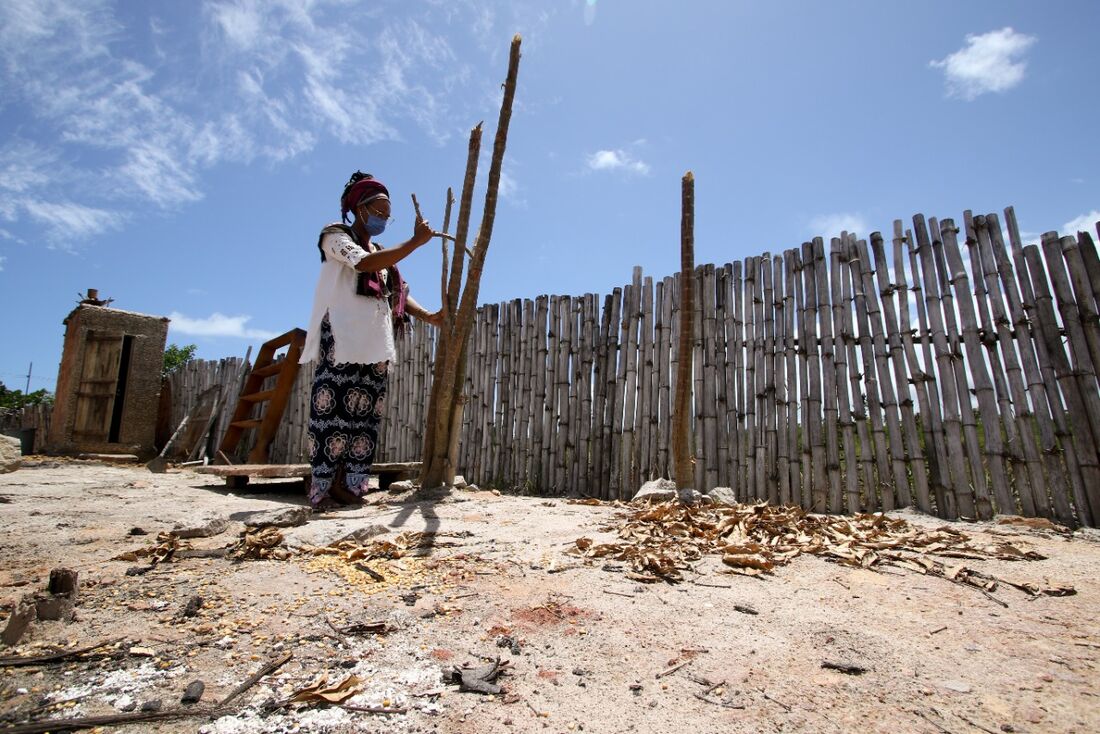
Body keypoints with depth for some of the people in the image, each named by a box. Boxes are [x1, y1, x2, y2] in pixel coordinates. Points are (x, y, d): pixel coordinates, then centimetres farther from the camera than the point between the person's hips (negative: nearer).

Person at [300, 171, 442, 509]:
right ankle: (321, 490, -4)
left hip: (375, 345, 7)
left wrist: (427, 316, -1)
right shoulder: (336, 236, 5)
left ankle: (346, 486, 6)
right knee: (334, 412, -9)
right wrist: (416, 241, -16)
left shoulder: (382, 253, 26)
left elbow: (397, 293, 16)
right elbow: (365, 264, -16)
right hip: (342, 342, -7)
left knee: (365, 417, 2)